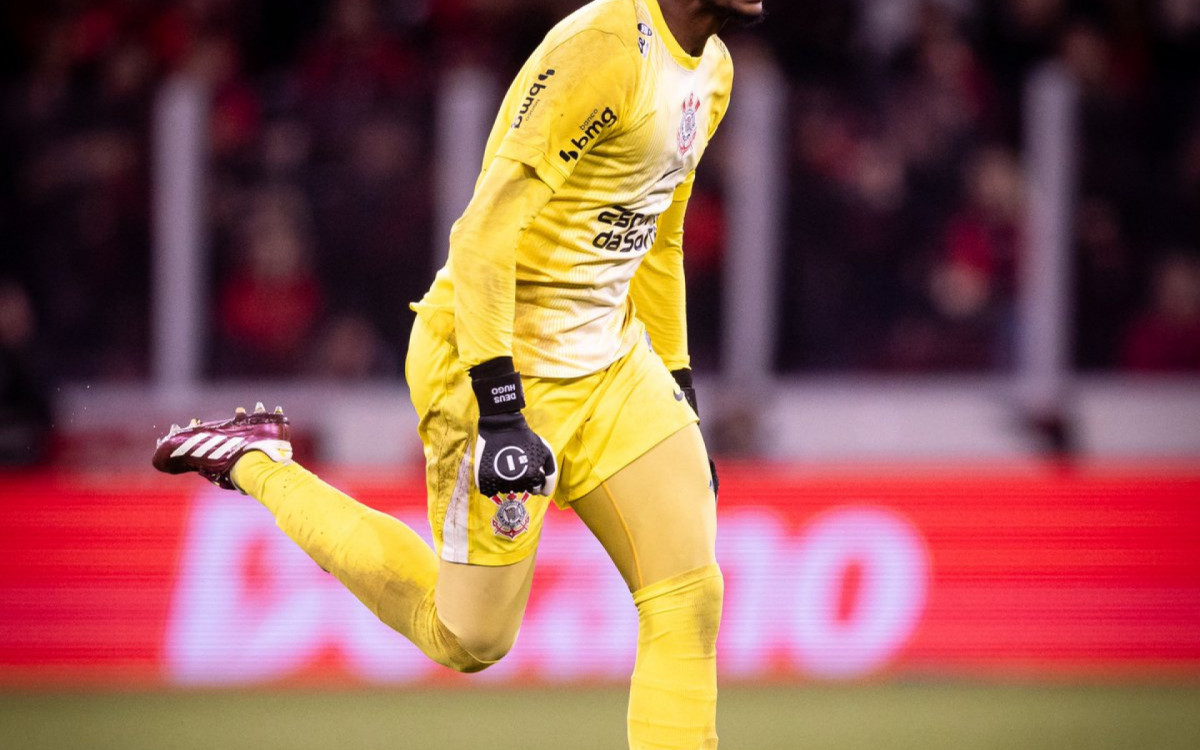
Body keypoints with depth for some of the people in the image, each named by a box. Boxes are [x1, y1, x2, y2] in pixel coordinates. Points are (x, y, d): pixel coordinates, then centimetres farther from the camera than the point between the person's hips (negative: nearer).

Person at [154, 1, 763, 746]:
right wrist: (500, 414, -29)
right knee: (469, 640, 3)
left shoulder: (711, 71, 7)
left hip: (608, 361, 9)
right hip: (503, 364, -9)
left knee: (689, 600, -3)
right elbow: (484, 237, -25)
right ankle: (257, 467, 17)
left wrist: (681, 400, 20)